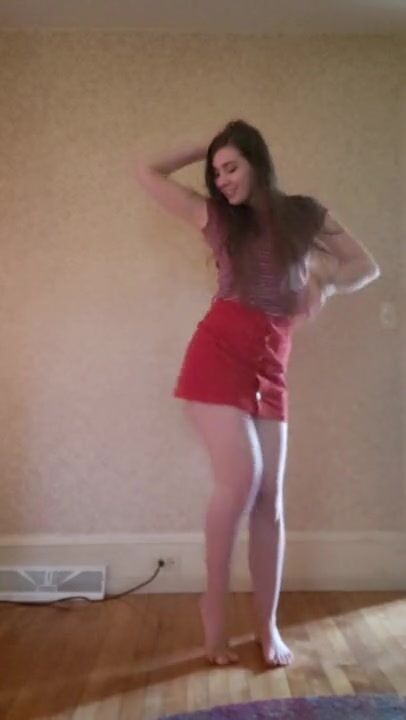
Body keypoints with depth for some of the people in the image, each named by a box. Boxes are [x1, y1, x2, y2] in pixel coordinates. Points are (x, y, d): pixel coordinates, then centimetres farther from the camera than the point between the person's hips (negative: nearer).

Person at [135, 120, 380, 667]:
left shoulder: (305, 214, 11)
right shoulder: (215, 216, 9)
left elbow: (367, 266, 14)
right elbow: (147, 172, 14)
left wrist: (325, 284, -5)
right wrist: (204, 148, 16)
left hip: (270, 364, 2)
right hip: (218, 351, -2)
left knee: (270, 496, 1)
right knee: (240, 477, -17)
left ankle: (269, 627, 14)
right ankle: (214, 608, 4)